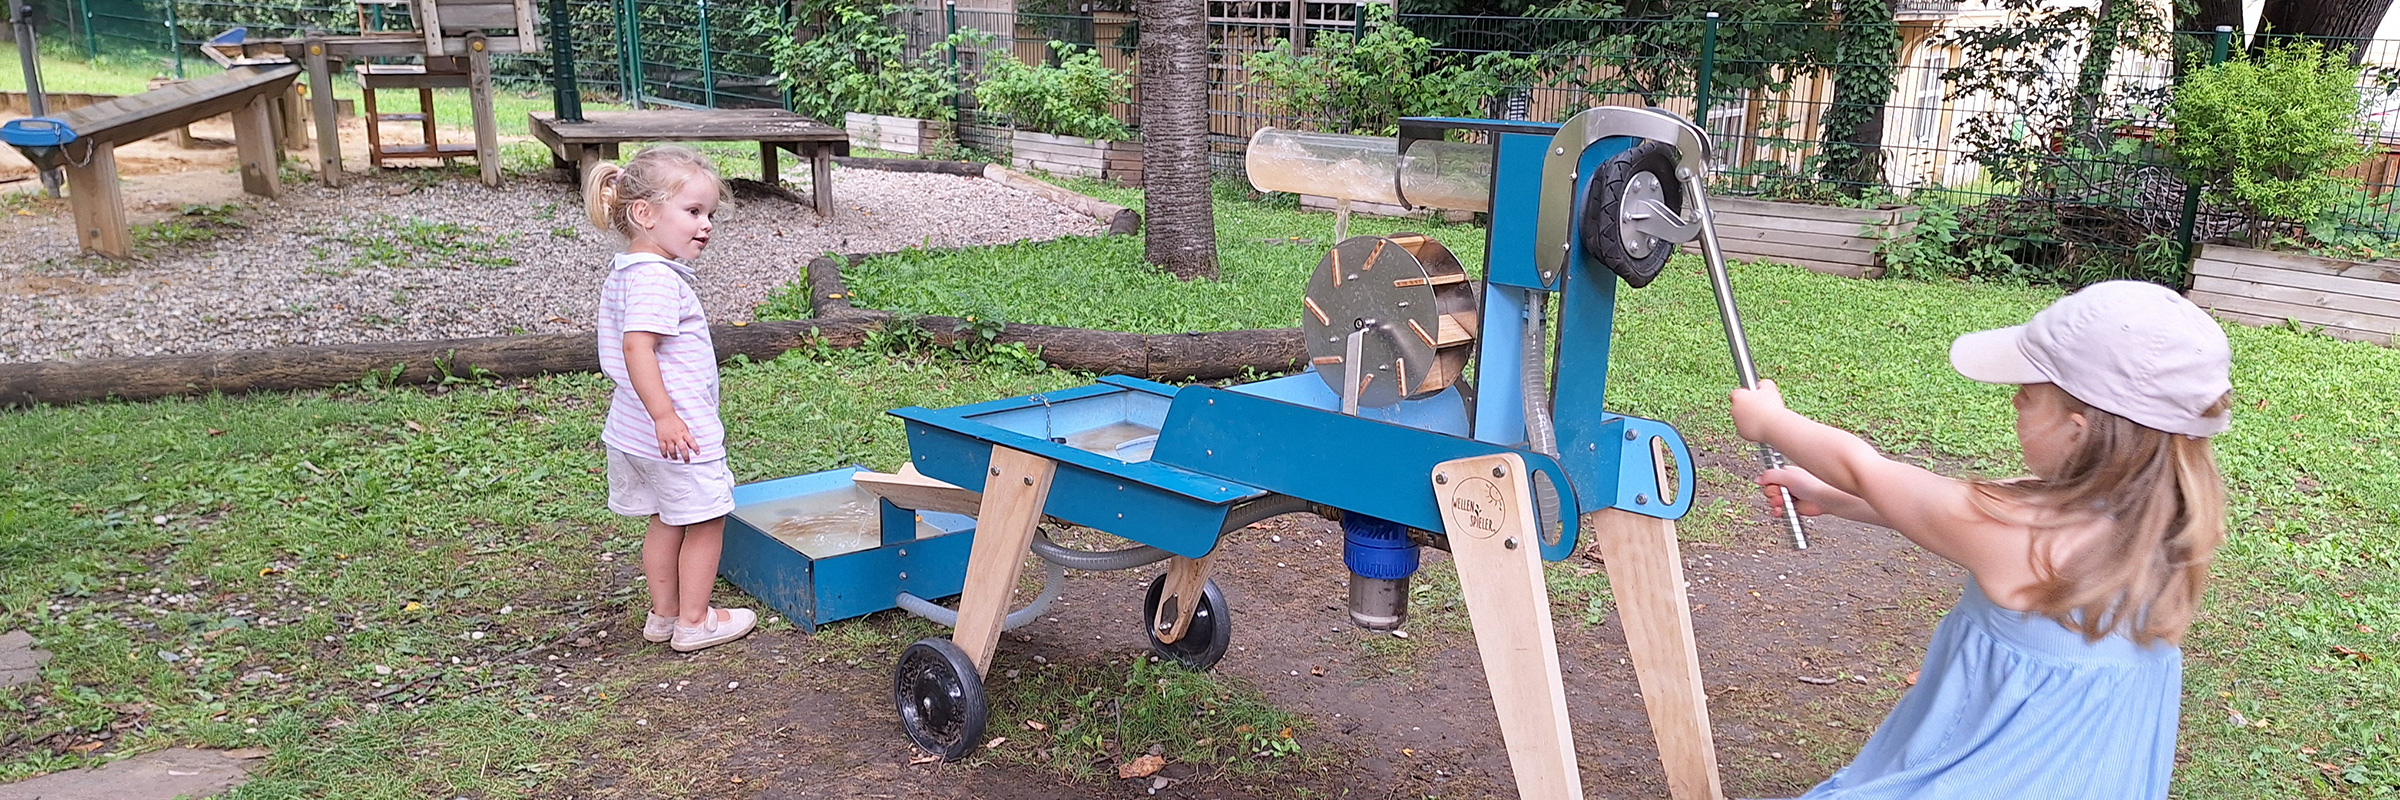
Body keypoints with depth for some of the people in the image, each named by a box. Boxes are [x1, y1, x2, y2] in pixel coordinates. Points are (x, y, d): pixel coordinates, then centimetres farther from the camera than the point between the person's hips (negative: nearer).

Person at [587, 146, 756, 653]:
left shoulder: (624, 271, 12)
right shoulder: (655, 278, -21)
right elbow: (637, 347, -29)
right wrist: (665, 416, -30)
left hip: (637, 435, 10)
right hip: (679, 434, -10)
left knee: (668, 520, 20)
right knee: (706, 521, 4)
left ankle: (664, 613, 31)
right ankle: (694, 622, 14)